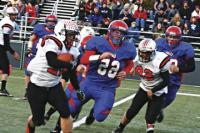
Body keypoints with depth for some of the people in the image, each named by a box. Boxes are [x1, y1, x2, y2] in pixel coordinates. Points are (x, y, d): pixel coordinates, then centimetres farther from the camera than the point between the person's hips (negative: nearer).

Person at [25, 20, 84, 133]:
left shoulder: (71, 51, 3)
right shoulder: (51, 42, -21)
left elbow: (71, 72, 15)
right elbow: (52, 62, -35)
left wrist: (78, 90, 16)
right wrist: (70, 65, -24)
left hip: (54, 86, 6)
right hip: (37, 87, -6)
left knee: (66, 112, -11)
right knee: (38, 121, 3)